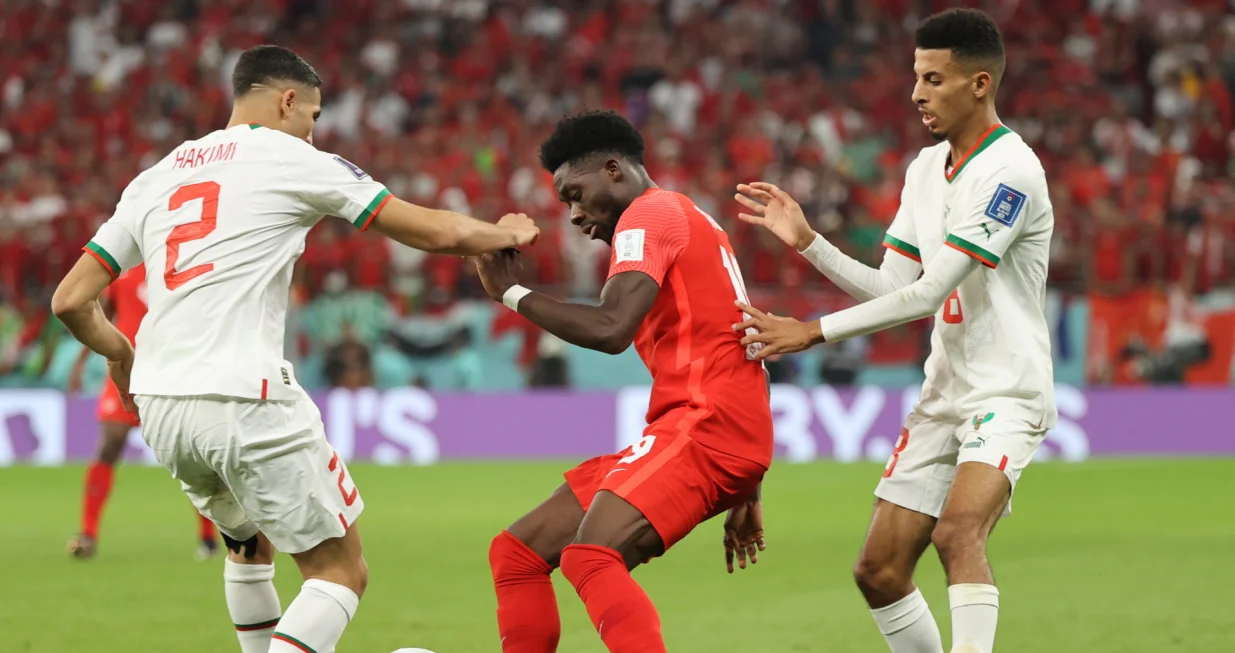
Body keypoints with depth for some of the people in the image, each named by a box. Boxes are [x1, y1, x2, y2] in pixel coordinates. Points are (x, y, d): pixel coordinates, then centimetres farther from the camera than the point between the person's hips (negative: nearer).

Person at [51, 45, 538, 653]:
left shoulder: (154, 178, 18)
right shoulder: (293, 160, 4)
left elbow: (71, 301, 15)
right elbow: (438, 232, 6)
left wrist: (118, 352, 35)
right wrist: (505, 234, 26)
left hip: (158, 404, 6)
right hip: (243, 398, -6)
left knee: (249, 543, 31)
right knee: (340, 571, 1)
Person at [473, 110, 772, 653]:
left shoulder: (649, 215, -3)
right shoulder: (683, 220, 27)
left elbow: (610, 329, -20)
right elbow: (745, 361, 28)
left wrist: (512, 293, -7)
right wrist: (745, 494, 29)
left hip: (704, 425, -10)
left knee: (591, 559, -31)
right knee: (516, 553, 8)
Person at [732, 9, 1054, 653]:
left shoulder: (1009, 171, -17)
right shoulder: (924, 169, 11)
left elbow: (931, 292, -21)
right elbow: (893, 288, 13)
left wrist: (813, 332, -20)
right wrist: (806, 241, 1)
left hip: (1007, 394, -9)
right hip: (943, 397, 9)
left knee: (957, 532, -32)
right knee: (878, 571, 4)